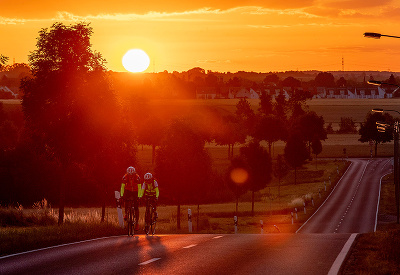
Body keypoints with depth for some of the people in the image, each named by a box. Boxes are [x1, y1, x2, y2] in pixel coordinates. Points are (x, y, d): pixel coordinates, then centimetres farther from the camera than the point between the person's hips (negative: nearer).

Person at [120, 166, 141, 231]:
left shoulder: (137, 177, -24)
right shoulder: (125, 177, -21)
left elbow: (139, 187, -22)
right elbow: (122, 186, -16)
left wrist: (138, 196, -29)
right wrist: (121, 195, -24)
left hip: (135, 191, -2)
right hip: (128, 191, 2)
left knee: (136, 207, -5)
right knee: (126, 200, -25)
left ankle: (137, 222, 0)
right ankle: (126, 214, 0)